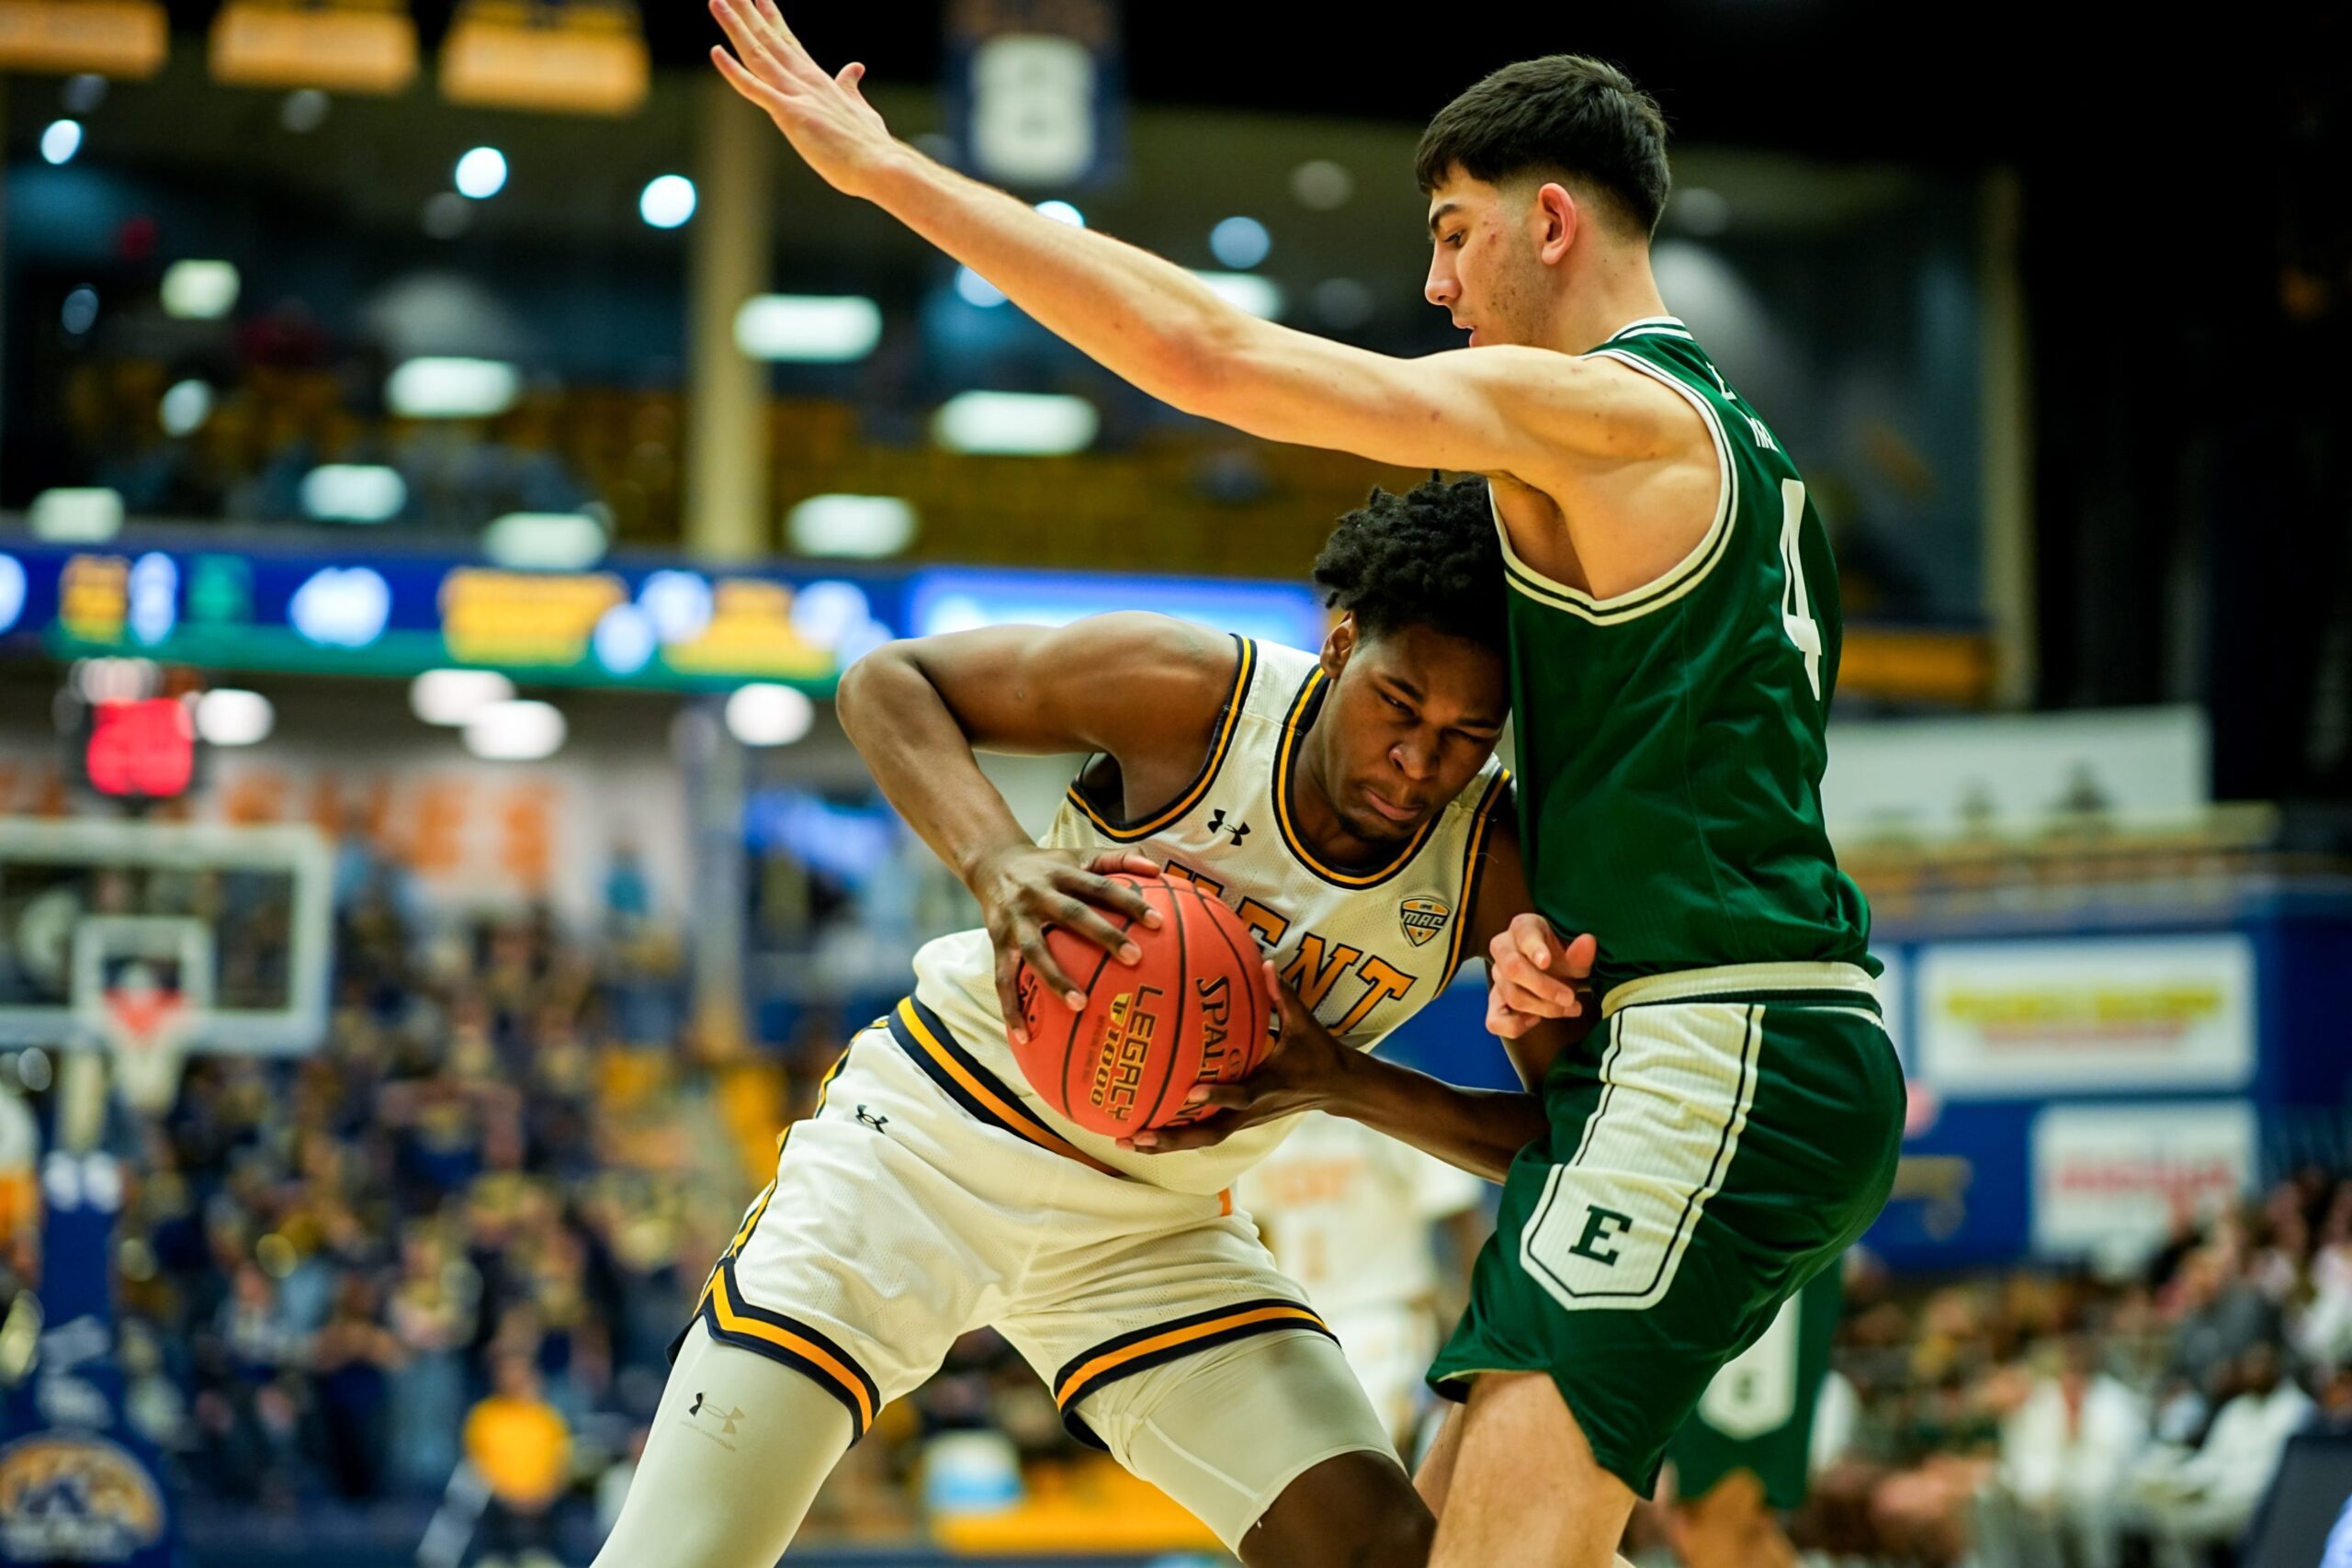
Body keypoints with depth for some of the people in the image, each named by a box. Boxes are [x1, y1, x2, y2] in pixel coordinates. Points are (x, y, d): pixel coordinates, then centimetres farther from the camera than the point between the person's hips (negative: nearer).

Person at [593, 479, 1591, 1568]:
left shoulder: (1495, 865, -14)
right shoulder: (1189, 693, -21)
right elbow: (886, 680, -11)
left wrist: (1334, 1079, -27)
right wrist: (997, 862, -31)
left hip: (1148, 1228, 3)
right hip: (928, 1136, -3)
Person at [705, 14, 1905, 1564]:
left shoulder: (1610, 408, -10)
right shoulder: (1725, 439, 21)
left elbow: (1203, 348, -16)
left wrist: (885, 167, -12)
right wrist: (1539, 930, 3)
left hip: (1724, 1069, -10)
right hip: (1690, 1060, 10)